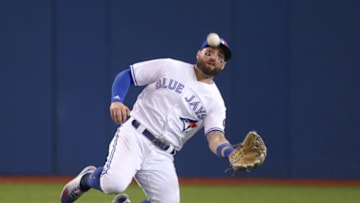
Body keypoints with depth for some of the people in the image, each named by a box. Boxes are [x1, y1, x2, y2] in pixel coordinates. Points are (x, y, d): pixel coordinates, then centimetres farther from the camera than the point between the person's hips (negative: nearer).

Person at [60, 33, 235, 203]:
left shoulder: (215, 101, 8)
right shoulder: (169, 67, 6)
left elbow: (215, 138, -7)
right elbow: (126, 75, 8)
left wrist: (231, 153, -30)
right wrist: (116, 101, -12)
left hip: (161, 156, 3)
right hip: (134, 134, -3)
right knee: (114, 183, -30)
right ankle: (87, 178, 5)